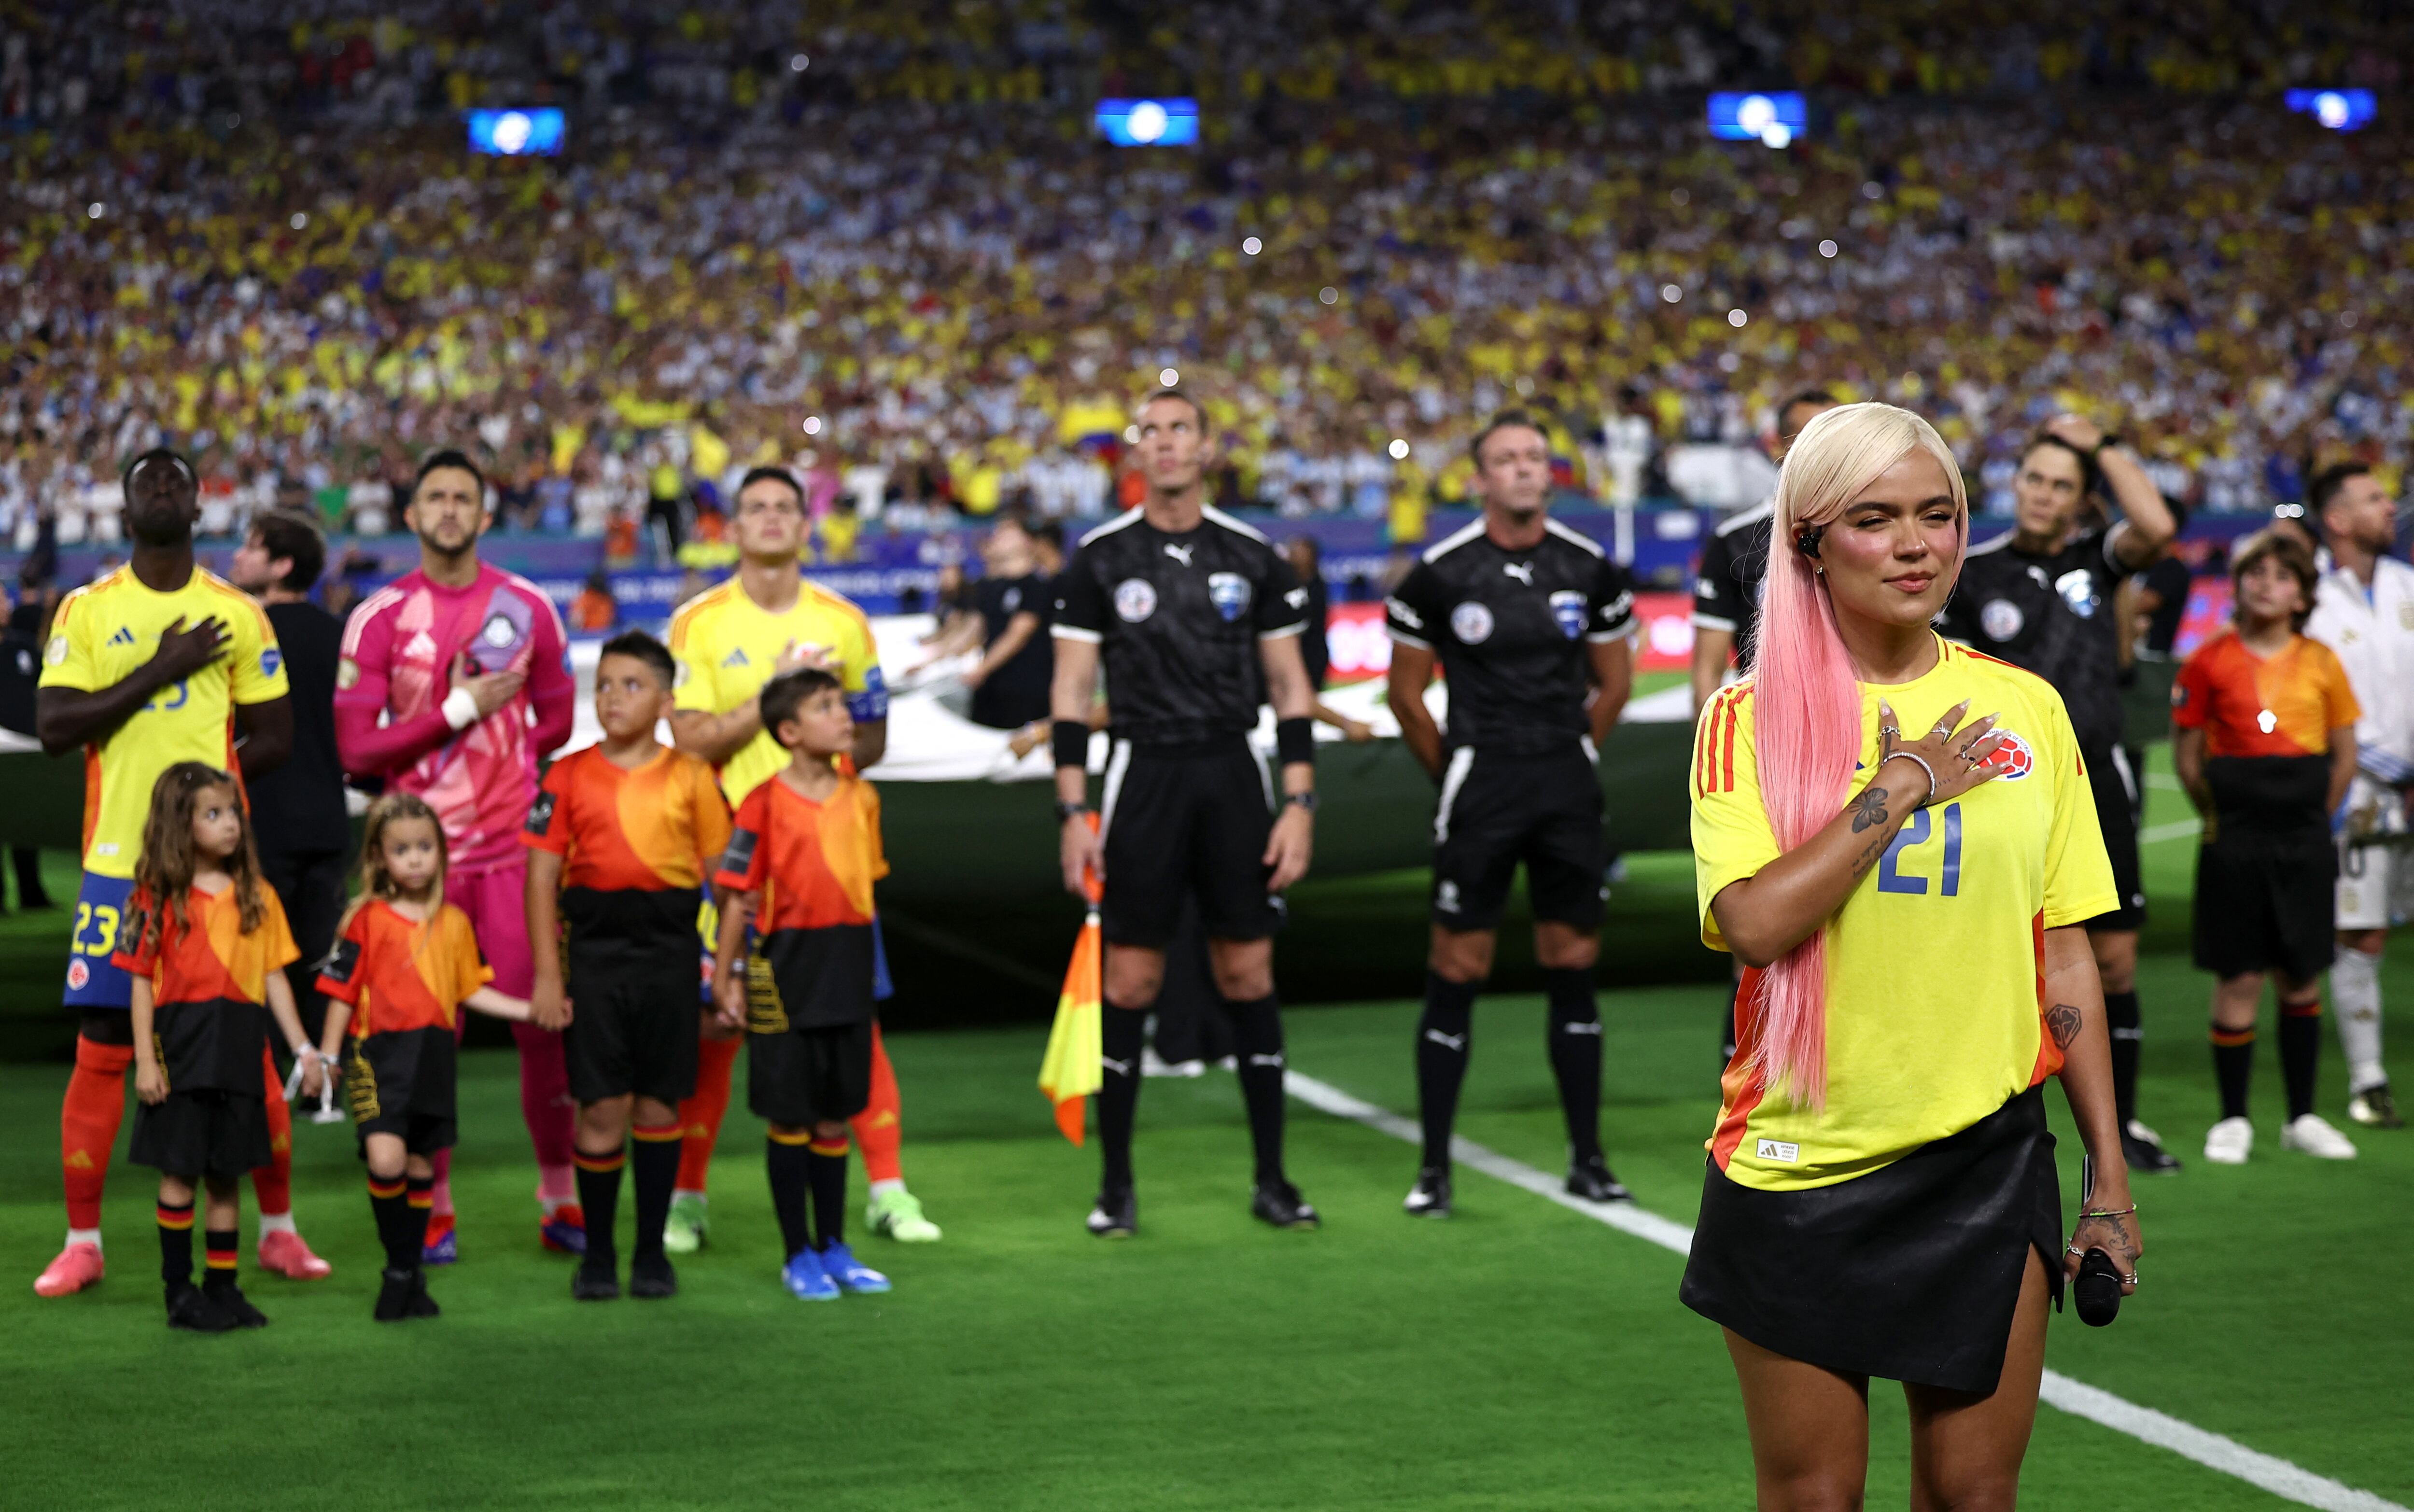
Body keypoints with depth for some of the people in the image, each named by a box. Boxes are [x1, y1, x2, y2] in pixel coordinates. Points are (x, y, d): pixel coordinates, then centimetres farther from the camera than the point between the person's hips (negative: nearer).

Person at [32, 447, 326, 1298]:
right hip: (117, 863, 0)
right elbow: (53, 728, -7)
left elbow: (275, 740, 8)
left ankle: (278, 1229, 14)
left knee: (249, 1043, 3)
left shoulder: (237, 615, 6)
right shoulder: (86, 610, 4)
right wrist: (161, 670, -12)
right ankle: (82, 1243, 9)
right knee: (102, 1051, 1)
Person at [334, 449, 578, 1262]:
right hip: (422, 851, -1)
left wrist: (501, 760, 3)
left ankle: (560, 1200, 11)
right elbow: (355, 747, -7)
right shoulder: (379, 617, -1)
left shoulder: (527, 607, 5)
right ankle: (433, 1207, 11)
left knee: (543, 1019, 0)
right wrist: (458, 712, -11)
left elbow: (557, 715, 15)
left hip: (513, 846, 1)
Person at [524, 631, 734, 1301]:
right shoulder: (569, 777, 2)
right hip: (594, 950, 0)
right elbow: (543, 876, 2)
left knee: (659, 1104, 6)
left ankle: (652, 1252, 17)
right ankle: (598, 1255, 12)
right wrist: (547, 975, -3)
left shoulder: (691, 778, 3)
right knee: (602, 1109, -1)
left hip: (669, 950, 1)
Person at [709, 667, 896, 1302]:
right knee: (790, 1117, 3)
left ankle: (834, 1248, 22)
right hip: (787, 963, -5)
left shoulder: (861, 797, 6)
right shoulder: (765, 804, -11)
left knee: (835, 1114, 12)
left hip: (848, 962, 5)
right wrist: (726, 977, -9)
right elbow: (736, 894, -8)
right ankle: (798, 1256, 12)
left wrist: (860, 963, 13)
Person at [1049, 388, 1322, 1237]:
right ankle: (1117, 1186, 8)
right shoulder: (1100, 560, 1)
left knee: (1249, 975, 3)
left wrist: (1298, 805, 0)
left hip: (1232, 776, 1)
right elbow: (1071, 694, 1)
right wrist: (1073, 812, -6)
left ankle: (1271, 1178, 11)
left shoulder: (1254, 558, 5)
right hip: (1143, 777, -1)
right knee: (1130, 983, -1)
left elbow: (1290, 690, 8)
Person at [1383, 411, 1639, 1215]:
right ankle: (1434, 1165, 4)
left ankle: (1586, 1157, 15)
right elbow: (1405, 694, 4)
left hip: (1569, 789, 3)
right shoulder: (1441, 574, -6)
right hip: (1478, 787, -3)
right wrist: (1455, 774, 7)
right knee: (1458, 971, -3)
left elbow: (1614, 681, 15)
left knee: (1573, 966, 7)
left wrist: (1568, 759, 14)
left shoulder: (1591, 569, 3)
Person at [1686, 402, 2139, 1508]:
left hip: (1988, 1165, 2)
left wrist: (2110, 1173, 5)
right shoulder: (1750, 719, -3)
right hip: (1799, 1168, -2)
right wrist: (1899, 787, -13)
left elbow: (2066, 957, 8)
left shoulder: (2028, 709, 6)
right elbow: (1754, 924, -18)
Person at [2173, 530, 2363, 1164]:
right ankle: (2233, 1119, 9)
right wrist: (2224, 815, 3)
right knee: (2239, 979, -1)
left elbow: (2344, 757, 10)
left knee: (2301, 979, 8)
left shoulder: (2321, 663, 4)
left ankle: (2302, 1117, 18)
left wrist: (2311, 817, 5)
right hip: (2236, 841, -2)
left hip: (2305, 834, 2)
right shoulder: (2211, 661, -2)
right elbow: (2187, 757, 2)